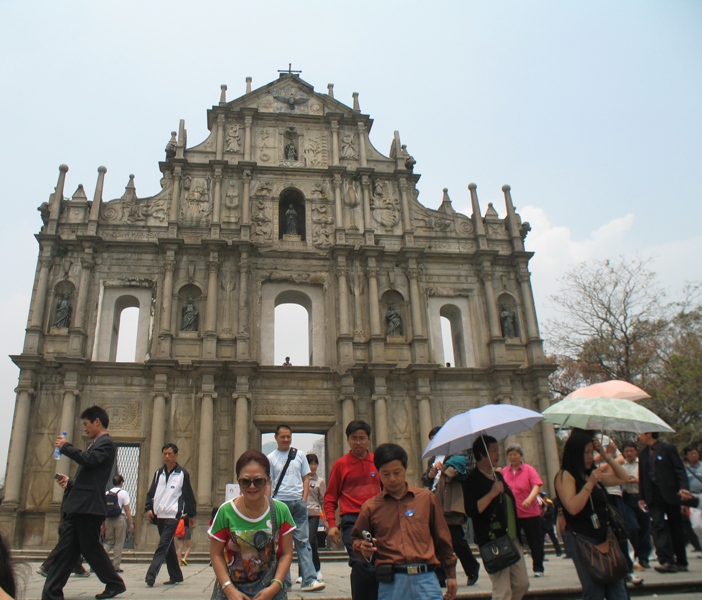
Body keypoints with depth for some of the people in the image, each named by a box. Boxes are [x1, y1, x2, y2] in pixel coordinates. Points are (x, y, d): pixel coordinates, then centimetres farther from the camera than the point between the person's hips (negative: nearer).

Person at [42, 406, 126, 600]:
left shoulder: (106, 443, -7)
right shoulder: (95, 444, 23)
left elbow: (88, 459, -25)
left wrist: (65, 447, -12)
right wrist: (70, 482, 13)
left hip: (89, 506, -10)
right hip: (78, 506, 10)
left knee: (91, 548, -2)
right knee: (65, 550, 6)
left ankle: (115, 584, 11)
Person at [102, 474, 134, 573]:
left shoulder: (106, 493, 9)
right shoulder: (123, 493, -3)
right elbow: (127, 509, -6)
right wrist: (131, 523, -2)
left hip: (108, 519, 4)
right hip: (120, 519, -4)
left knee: (108, 542, 15)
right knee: (119, 543, 4)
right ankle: (115, 566, 5)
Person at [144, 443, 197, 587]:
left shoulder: (182, 474, -2)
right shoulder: (158, 473, 12)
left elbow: (189, 495, 1)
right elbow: (151, 492, 14)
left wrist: (191, 514, 2)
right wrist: (149, 508, -1)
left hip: (173, 515, -6)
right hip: (159, 515, 6)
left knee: (163, 545, -14)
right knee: (168, 546, 11)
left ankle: (151, 574, -19)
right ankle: (175, 576, 20)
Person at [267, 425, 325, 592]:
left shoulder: (299, 455, 9)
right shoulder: (271, 458, 4)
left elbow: (306, 478, 11)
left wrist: (304, 500, 0)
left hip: (298, 503, 1)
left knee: (303, 541, -2)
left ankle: (309, 580, -6)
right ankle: (284, 581, 12)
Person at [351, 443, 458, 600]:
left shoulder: (426, 498, 8)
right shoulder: (370, 507, 6)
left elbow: (442, 538, 14)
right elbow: (356, 539, 16)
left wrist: (451, 574, 16)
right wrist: (363, 549, -6)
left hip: (426, 577, 0)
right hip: (391, 582, 0)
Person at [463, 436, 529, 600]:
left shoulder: (498, 476, 14)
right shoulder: (472, 480, -12)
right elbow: (471, 510, -22)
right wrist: (492, 493, -28)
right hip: (493, 543, -8)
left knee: (522, 584, 12)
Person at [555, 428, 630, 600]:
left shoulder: (593, 473, 15)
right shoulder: (565, 475, -10)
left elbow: (623, 478, 18)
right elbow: (573, 508, -20)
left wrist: (606, 455, 9)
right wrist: (590, 483, -21)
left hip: (604, 535, 7)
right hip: (582, 539, -7)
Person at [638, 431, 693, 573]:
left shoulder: (668, 448, -1)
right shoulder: (642, 454, 13)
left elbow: (679, 469, -5)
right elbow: (642, 476, 14)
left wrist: (683, 488, -19)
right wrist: (642, 497, 11)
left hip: (670, 494, -3)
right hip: (654, 496, 3)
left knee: (676, 528, 7)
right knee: (658, 526, -9)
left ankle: (681, 562, 19)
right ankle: (666, 561, -13)